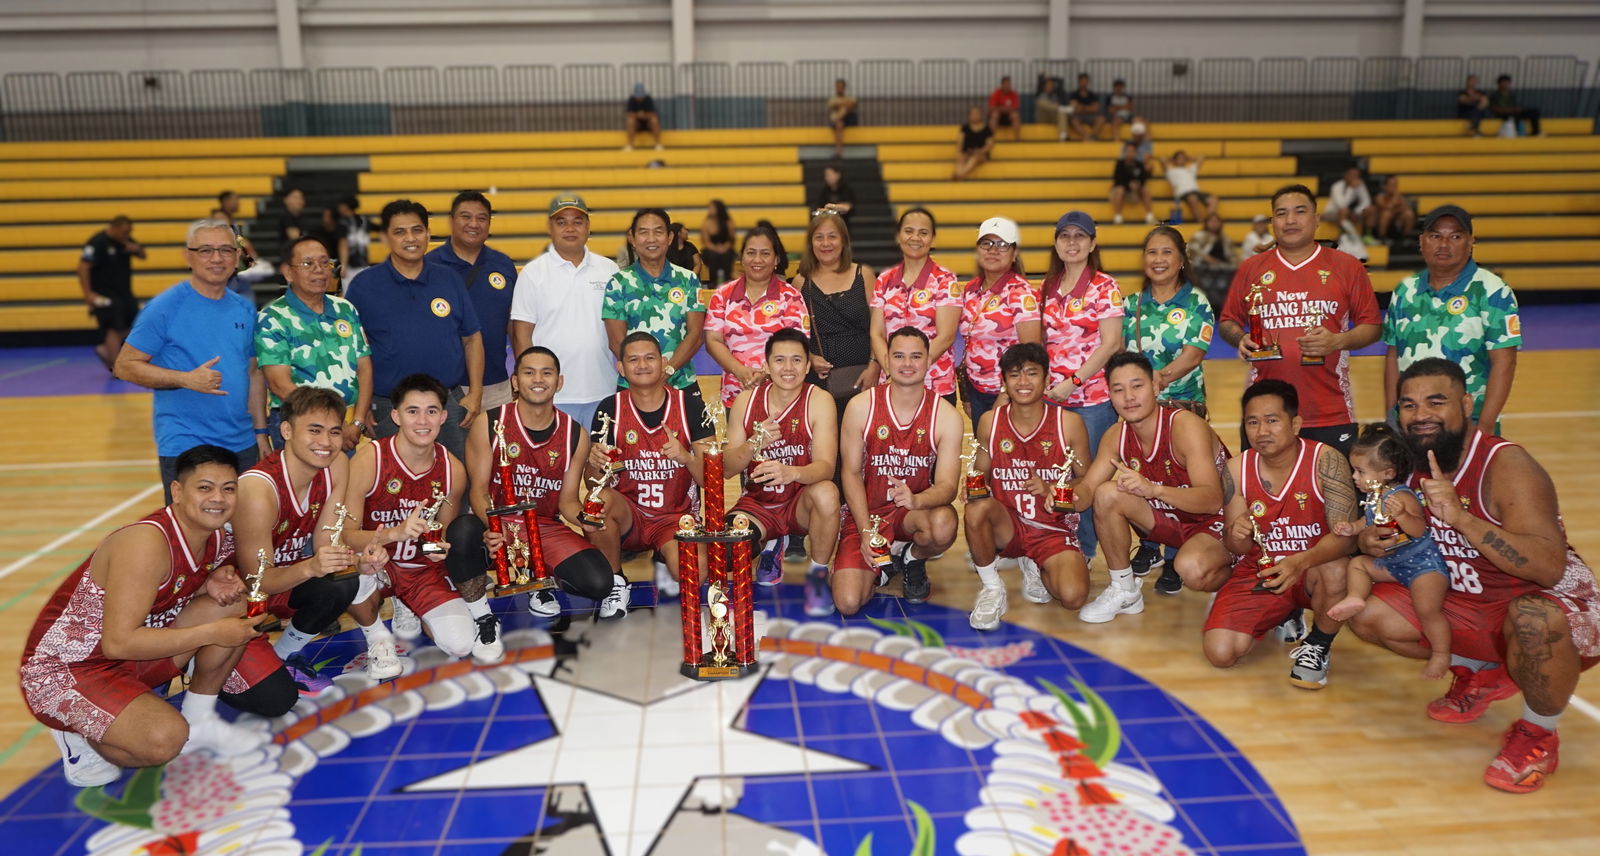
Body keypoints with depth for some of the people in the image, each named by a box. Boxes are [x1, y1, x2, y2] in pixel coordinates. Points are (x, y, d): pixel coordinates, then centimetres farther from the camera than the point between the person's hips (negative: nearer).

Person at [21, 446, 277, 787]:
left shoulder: (216, 540, -3)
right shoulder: (146, 543, -28)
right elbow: (119, 642, -30)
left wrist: (214, 583, -9)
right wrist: (211, 633, -26)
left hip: (132, 656, 8)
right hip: (62, 671, -8)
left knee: (234, 604, -4)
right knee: (164, 739, -31)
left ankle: (199, 721, 8)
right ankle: (80, 738, 0)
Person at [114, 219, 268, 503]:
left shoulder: (245, 309, 9)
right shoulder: (165, 307, -7)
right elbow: (124, 366, -7)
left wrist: (261, 433, 13)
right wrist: (186, 379, -19)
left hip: (242, 446, 5)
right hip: (184, 448, -5)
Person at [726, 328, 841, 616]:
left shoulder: (819, 401, -12)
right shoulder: (746, 401, -3)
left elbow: (826, 466, -24)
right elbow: (728, 467, -5)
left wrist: (791, 472, -47)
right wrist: (753, 445, -28)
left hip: (801, 505, -2)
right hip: (757, 504, 2)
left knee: (826, 492, -37)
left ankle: (818, 576, -9)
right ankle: (770, 550, 13)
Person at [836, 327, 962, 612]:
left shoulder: (946, 415, -8)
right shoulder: (861, 406, -9)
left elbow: (947, 485, -14)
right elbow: (851, 472, -4)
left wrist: (915, 500, -37)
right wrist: (866, 531, -14)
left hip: (914, 512, 1)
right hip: (866, 513, 0)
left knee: (943, 525, -37)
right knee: (848, 603, -19)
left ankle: (913, 560, 2)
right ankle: (879, 565, 19)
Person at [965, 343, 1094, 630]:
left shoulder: (1068, 423, -6)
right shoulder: (990, 422, -2)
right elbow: (981, 475, 7)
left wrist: (1051, 489, -20)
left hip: (1054, 530, -1)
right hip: (1006, 526, 1)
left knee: (1073, 596, -28)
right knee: (977, 508, -35)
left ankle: (1036, 569, 11)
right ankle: (991, 588, -7)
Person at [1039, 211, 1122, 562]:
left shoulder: (1105, 287, -4)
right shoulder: (1048, 288, 12)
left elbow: (1111, 344, -11)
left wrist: (1074, 382, -15)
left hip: (1093, 397, -5)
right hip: (1052, 397, 5)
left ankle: (1084, 552, 12)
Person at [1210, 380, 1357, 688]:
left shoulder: (1325, 461, -17)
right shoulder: (1236, 470, -7)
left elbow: (1344, 534, -24)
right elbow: (1237, 548, -1)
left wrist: (1301, 562, -43)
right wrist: (1236, 537, -26)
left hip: (1313, 569, -3)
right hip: (1259, 571, 3)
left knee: (1336, 571, -39)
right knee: (1219, 653, -16)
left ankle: (1318, 647, -4)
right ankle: (1285, 615, 19)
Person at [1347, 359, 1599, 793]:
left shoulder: (1506, 465, -26)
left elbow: (1549, 566, -37)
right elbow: (1387, 529, 10)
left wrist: (1460, 517, -46)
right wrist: (1368, 541, -14)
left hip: (1556, 608, -7)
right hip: (1465, 605, 7)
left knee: (1533, 620, -40)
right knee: (1368, 616, -5)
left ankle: (1538, 735, -8)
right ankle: (1480, 672, 19)